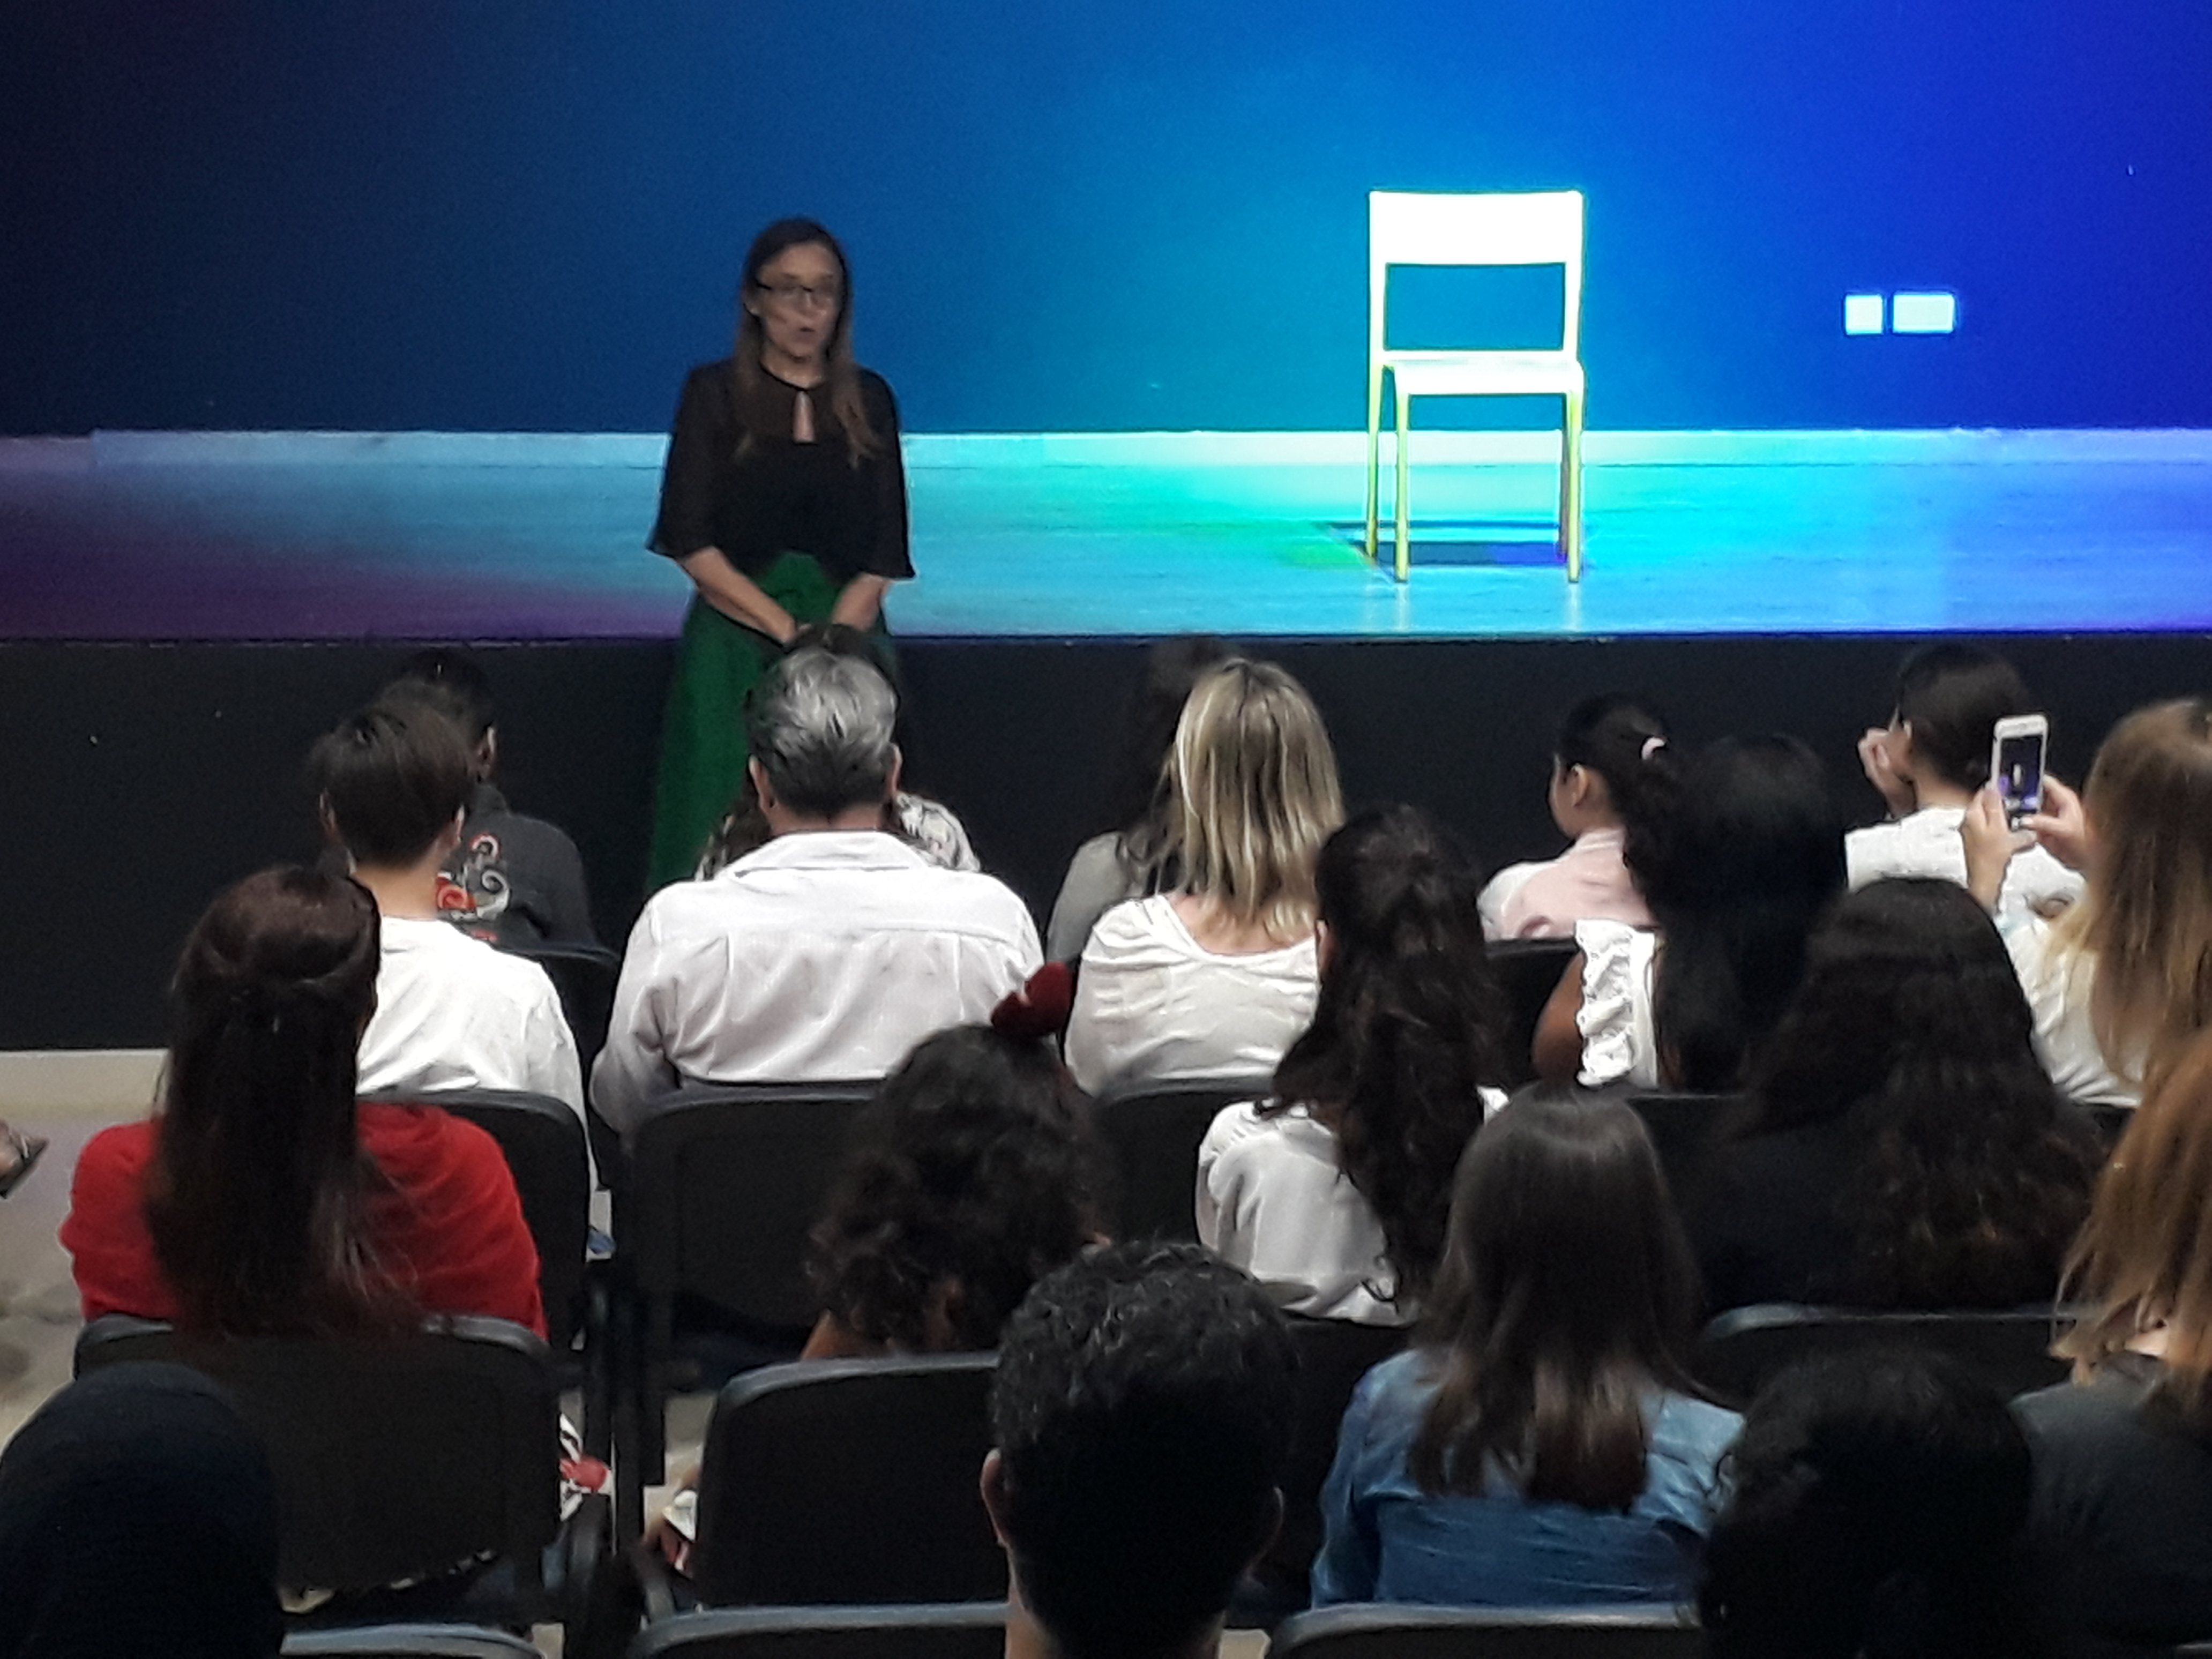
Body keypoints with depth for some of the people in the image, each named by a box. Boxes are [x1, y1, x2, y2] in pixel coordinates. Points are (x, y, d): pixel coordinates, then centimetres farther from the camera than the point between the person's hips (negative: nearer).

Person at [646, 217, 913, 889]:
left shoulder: (868, 401, 9)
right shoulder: (714, 396, 4)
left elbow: (883, 555, 4)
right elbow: (691, 543, -3)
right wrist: (786, 631, -12)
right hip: (734, 644, -2)